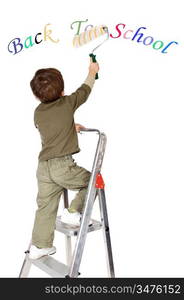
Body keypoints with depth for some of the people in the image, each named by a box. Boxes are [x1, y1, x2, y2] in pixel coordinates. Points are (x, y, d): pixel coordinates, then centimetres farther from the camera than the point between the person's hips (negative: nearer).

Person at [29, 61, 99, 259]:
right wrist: (92, 71, 30)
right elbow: (85, 90, 14)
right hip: (62, 165, -6)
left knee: (46, 207, 16)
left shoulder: (38, 112, 11)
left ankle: (39, 246, 24)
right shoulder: (67, 103, -3)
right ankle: (73, 212, 9)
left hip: (43, 167, 6)